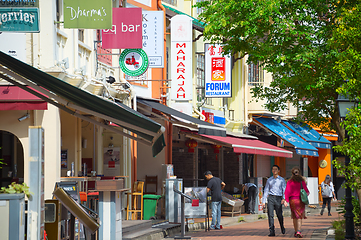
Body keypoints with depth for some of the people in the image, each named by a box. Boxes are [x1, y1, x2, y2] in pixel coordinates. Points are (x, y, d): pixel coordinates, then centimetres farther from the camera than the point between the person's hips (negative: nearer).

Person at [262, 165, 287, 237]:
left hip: (278, 198, -2)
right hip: (271, 198, 2)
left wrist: (284, 199, -16)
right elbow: (266, 191, 14)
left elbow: (284, 190, -1)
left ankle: (282, 228, 31)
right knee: (270, 214, -9)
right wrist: (263, 201, 8)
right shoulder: (269, 180, 14)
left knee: (279, 215, 1)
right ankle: (272, 232, -9)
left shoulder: (282, 180, 7)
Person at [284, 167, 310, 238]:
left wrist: (286, 200, -2)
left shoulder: (289, 182, -1)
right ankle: (299, 231, -19)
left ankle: (296, 232, 20)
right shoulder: (302, 181, -3)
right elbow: (306, 191, -1)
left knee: (295, 217, 15)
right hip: (300, 200, -1)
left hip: (292, 200, 2)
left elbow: (287, 192, -6)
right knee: (300, 217, -2)